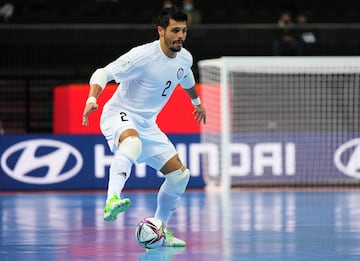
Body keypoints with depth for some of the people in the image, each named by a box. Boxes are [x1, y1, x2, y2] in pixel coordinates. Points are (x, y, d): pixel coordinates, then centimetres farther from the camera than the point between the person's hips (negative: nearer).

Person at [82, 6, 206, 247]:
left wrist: (197, 101, 43)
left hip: (147, 124, 8)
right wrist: (92, 99, -40)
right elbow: (103, 73, -22)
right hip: (119, 115, -8)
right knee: (132, 143, -43)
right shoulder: (143, 56, -22)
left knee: (180, 175, 4)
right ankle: (112, 201, -60)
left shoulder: (185, 58, 1)